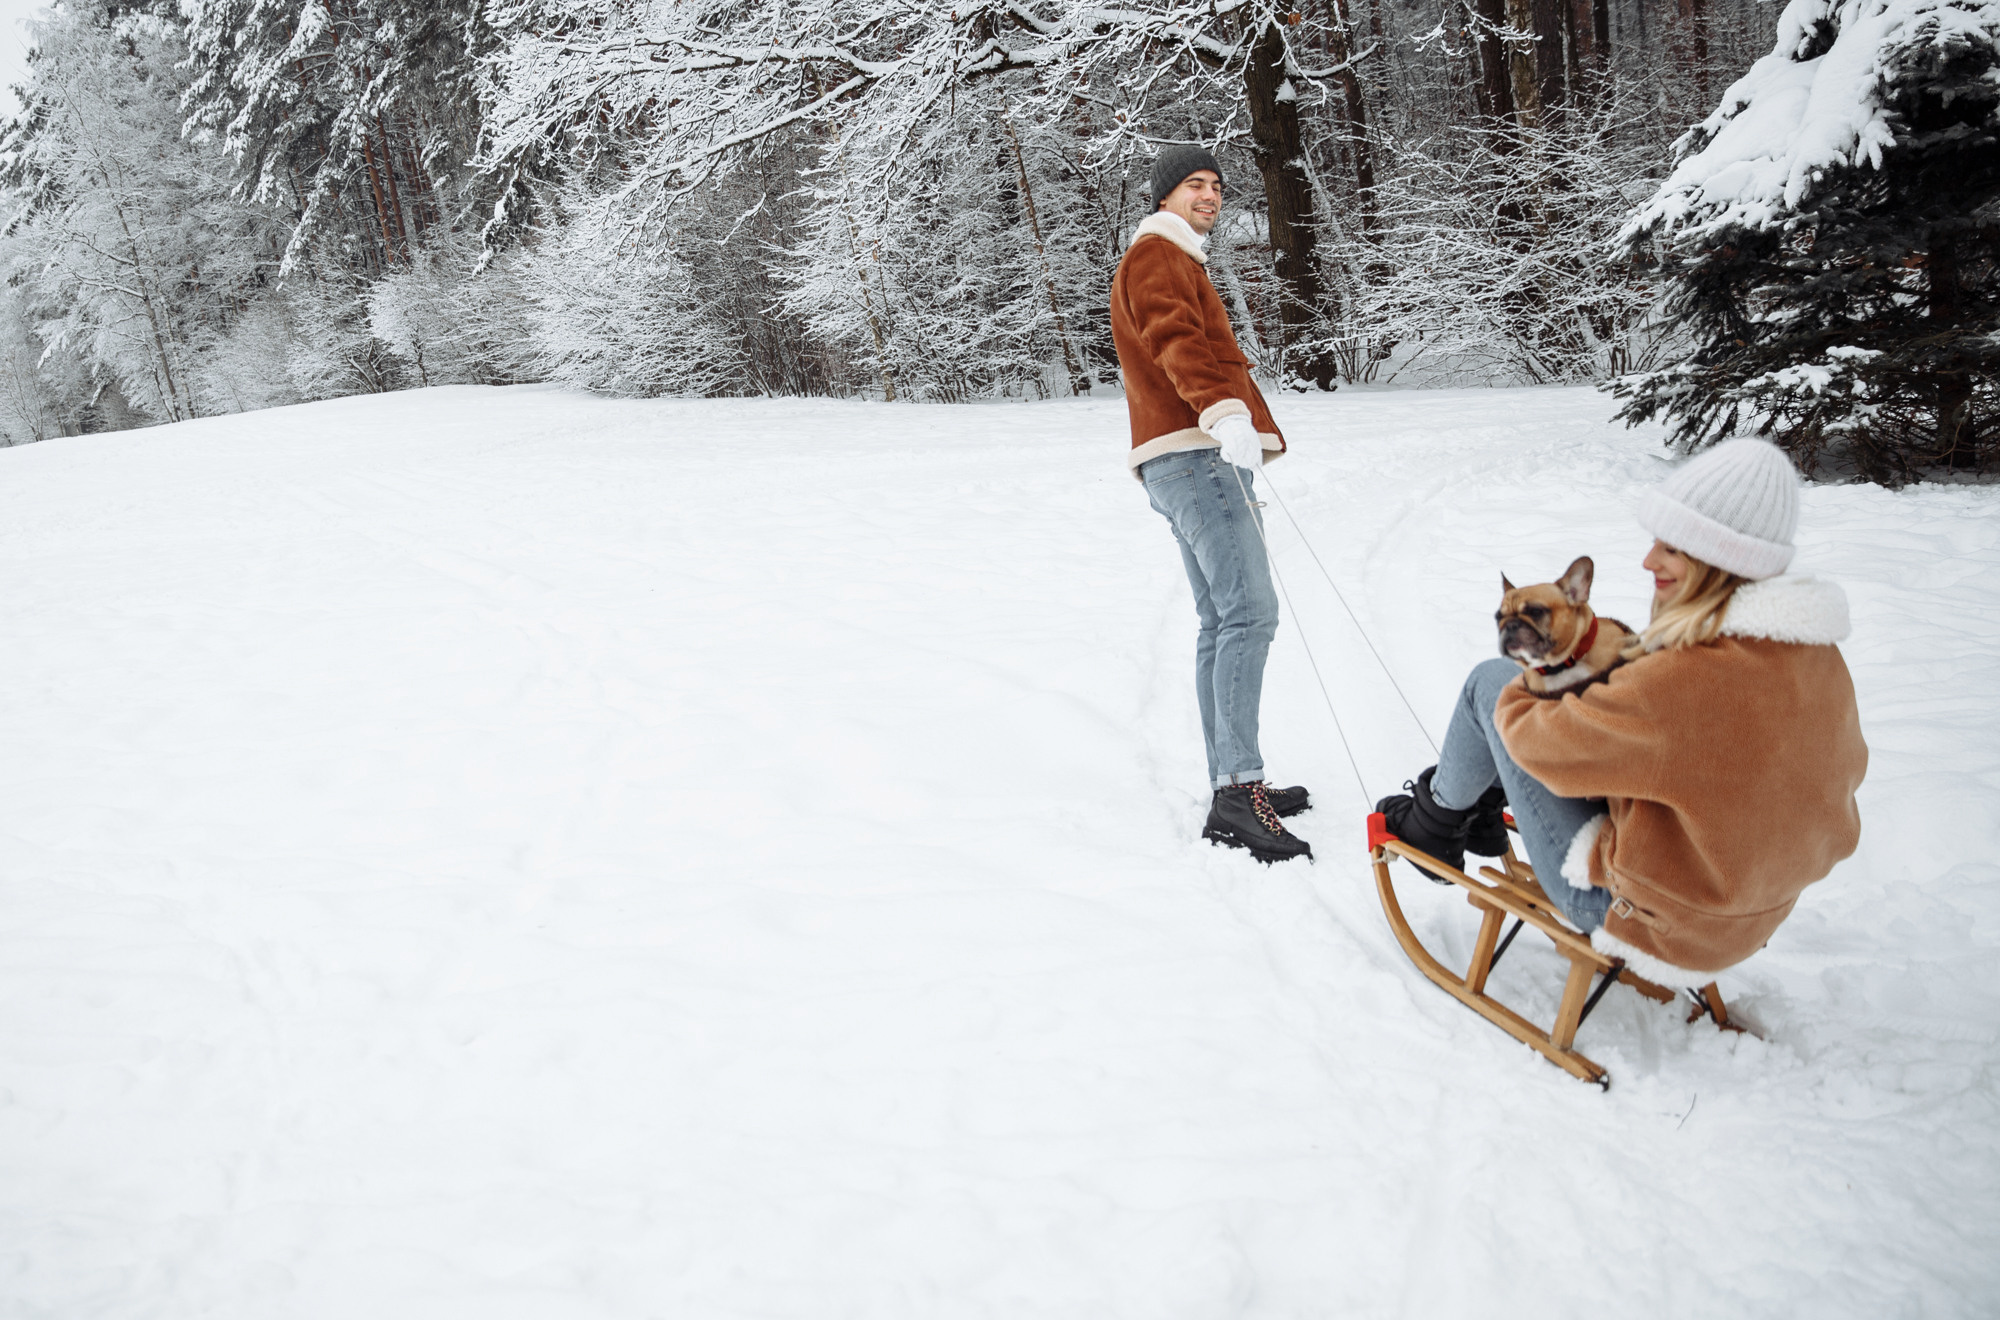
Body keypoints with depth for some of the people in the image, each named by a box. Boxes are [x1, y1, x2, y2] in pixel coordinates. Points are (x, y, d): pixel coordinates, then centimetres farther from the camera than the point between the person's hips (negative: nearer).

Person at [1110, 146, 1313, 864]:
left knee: (1222, 623, 8)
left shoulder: (1181, 264, 32)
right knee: (1249, 612, -20)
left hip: (1202, 460, 11)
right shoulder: (1155, 254, -1)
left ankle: (1231, 786, 10)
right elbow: (1176, 339, -21)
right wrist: (1225, 413, -36)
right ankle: (1237, 792, -26)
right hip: (1194, 455, -11)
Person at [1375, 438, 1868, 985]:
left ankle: (1437, 818, 25)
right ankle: (1481, 814, 37)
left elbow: (1541, 740, -23)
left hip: (1641, 918, -8)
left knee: (1491, 681, -2)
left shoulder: (1690, 679, -35)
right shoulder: (1818, 658, -8)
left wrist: (1518, 696, 4)